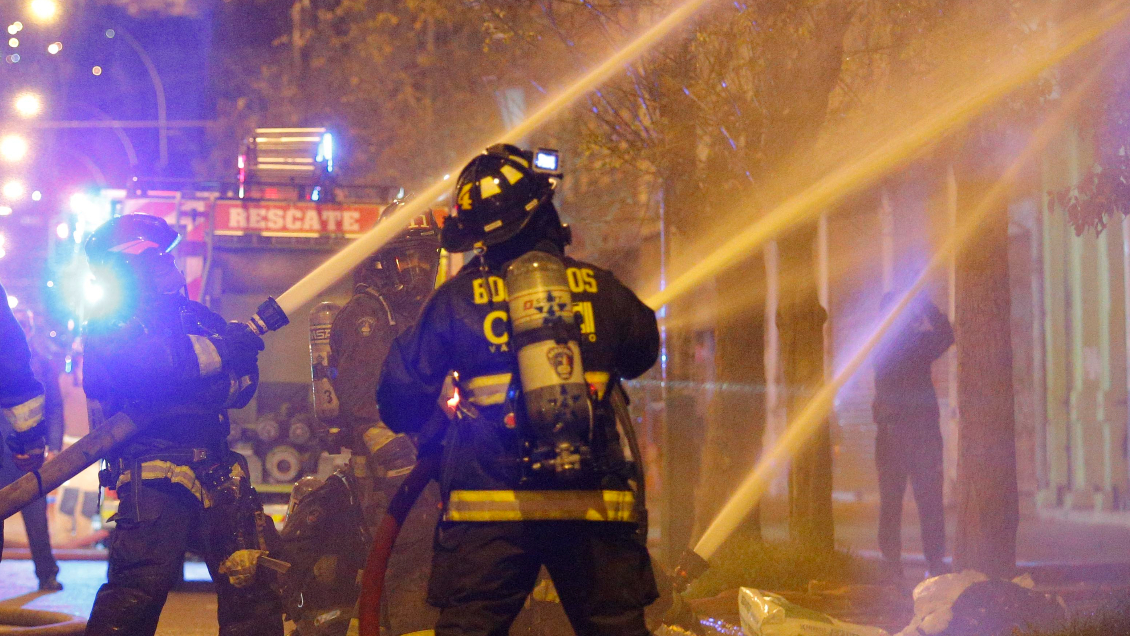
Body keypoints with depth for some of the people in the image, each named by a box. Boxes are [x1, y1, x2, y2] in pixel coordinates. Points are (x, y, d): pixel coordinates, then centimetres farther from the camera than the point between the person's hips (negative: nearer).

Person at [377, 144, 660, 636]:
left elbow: (400, 397, 7)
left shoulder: (456, 298, 1)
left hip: (489, 506, -1)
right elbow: (643, 351, 25)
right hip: (596, 503, 1)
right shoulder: (601, 289, 4)